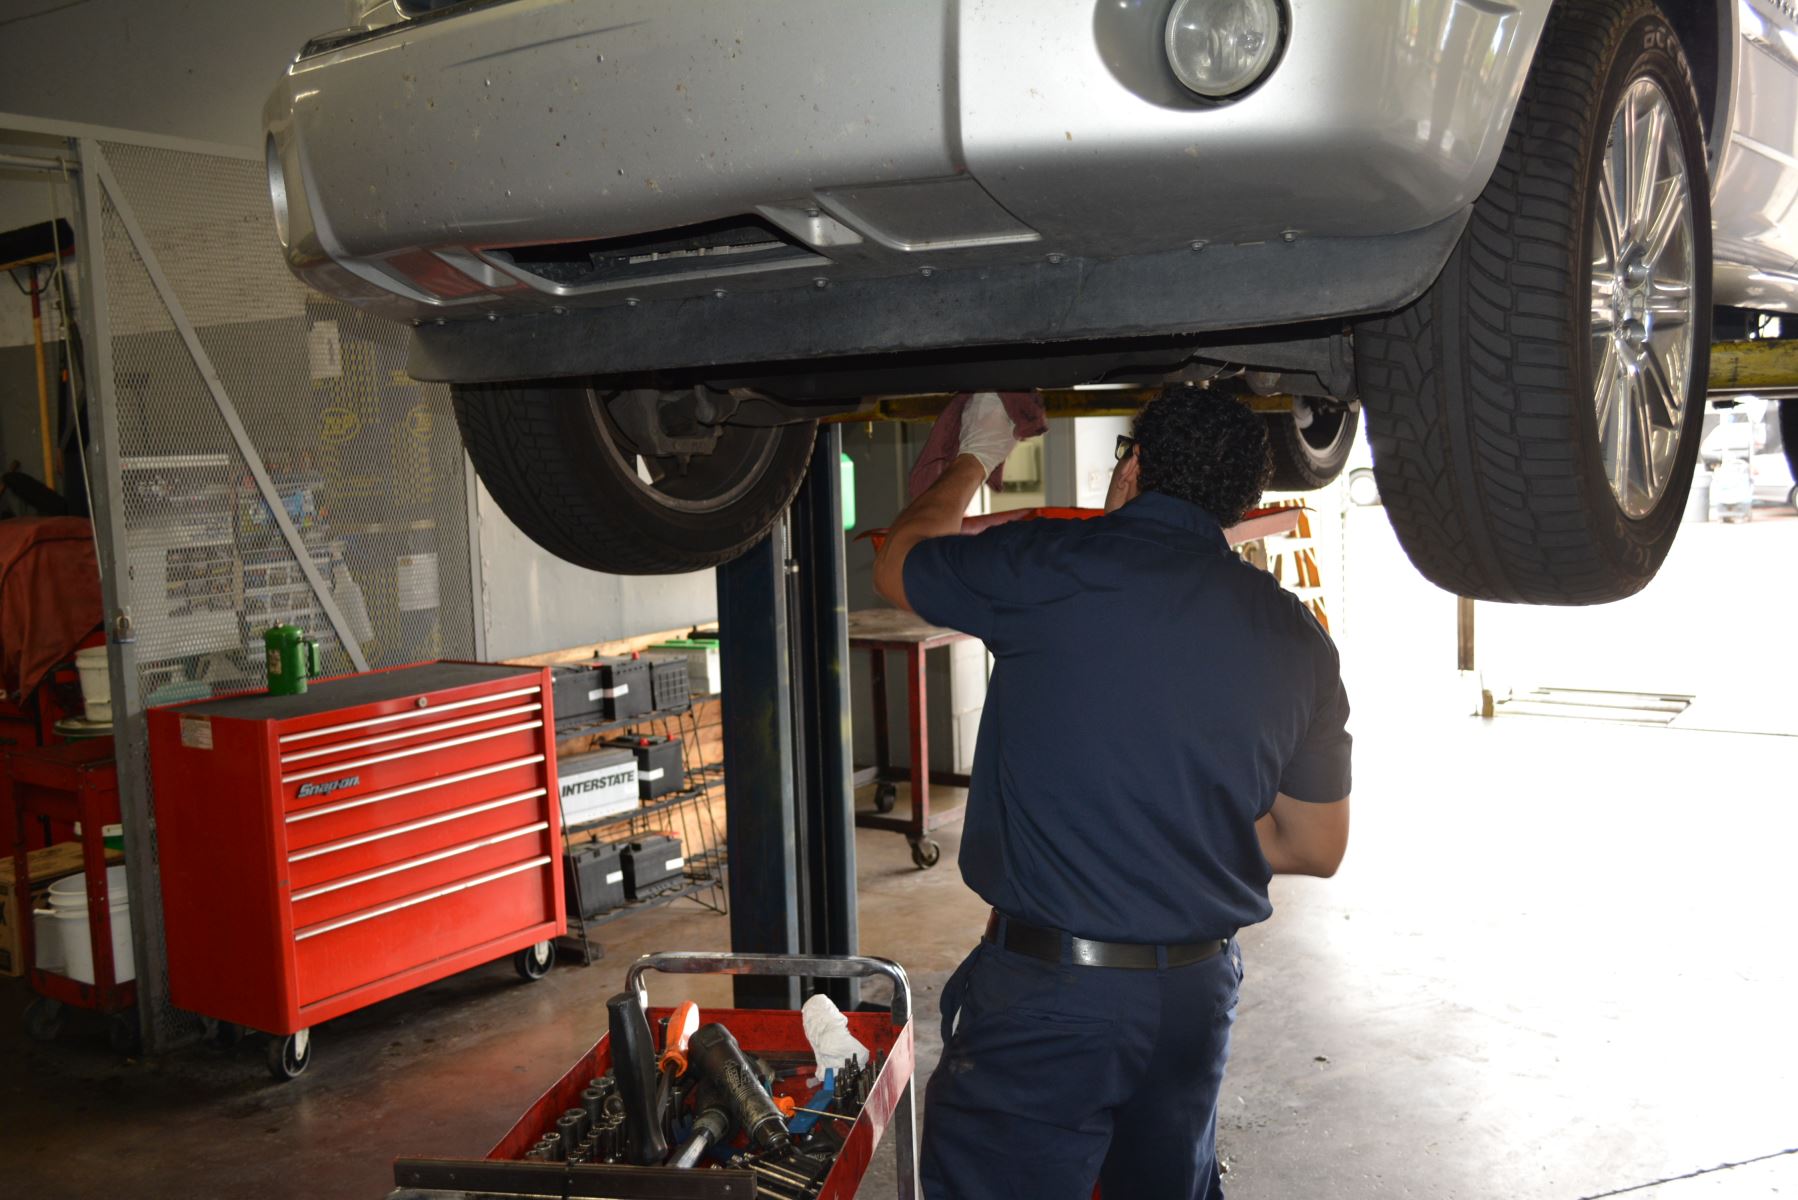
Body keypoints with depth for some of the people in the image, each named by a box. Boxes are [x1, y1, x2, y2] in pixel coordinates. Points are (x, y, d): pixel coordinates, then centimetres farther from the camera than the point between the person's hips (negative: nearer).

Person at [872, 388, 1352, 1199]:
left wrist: (974, 458, 21)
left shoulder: (1055, 566, -14)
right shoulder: (1296, 636, 2)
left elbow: (898, 565, 6)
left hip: (1046, 992, -6)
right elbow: (1317, 848, 9)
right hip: (1200, 992, 6)